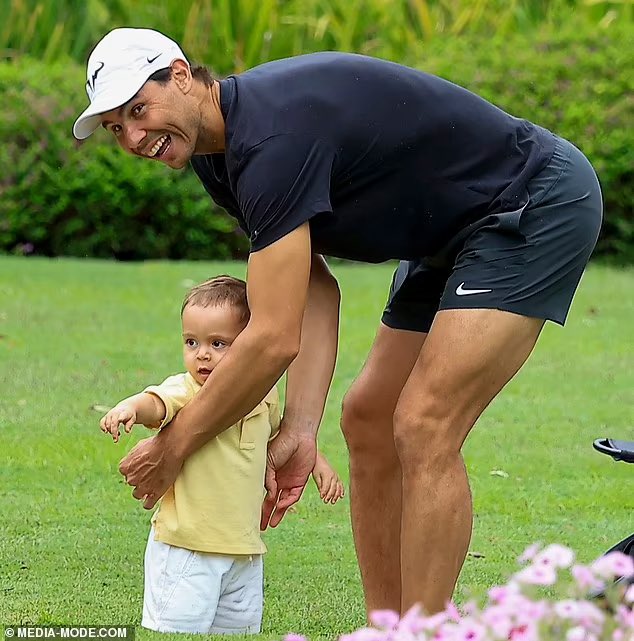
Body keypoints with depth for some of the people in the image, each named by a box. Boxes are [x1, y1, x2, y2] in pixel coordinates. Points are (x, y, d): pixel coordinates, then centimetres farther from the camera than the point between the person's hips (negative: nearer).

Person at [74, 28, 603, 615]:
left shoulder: (272, 139, -29)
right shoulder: (219, 153, 1)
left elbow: (274, 339, -30)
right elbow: (315, 291, 2)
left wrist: (173, 448, -19)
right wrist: (299, 430, -8)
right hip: (449, 235, 10)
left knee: (424, 430, -18)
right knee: (368, 419, 9)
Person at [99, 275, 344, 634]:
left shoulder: (263, 396, 5)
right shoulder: (184, 392, -12)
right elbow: (156, 404, -35)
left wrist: (317, 462, 20)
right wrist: (131, 407, -56)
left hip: (245, 550, 6)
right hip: (186, 549, -6)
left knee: (240, 630, 16)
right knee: (177, 630, -7)